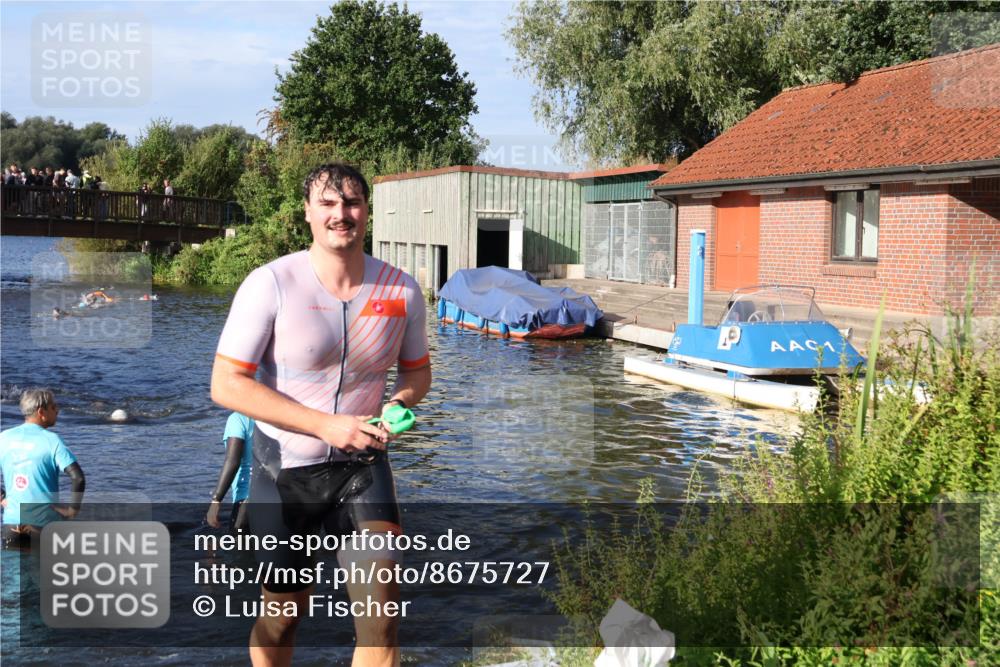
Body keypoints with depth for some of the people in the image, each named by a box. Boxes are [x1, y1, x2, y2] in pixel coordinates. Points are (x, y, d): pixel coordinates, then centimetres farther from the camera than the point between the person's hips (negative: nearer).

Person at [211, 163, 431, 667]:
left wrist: (399, 403, -14)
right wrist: (325, 425, -25)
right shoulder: (271, 284, -17)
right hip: (285, 471, -2)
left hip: (362, 465, 2)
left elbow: (416, 370, 11)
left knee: (380, 613, -10)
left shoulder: (400, 290, -6)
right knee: (284, 611, 13)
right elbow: (226, 384, -19)